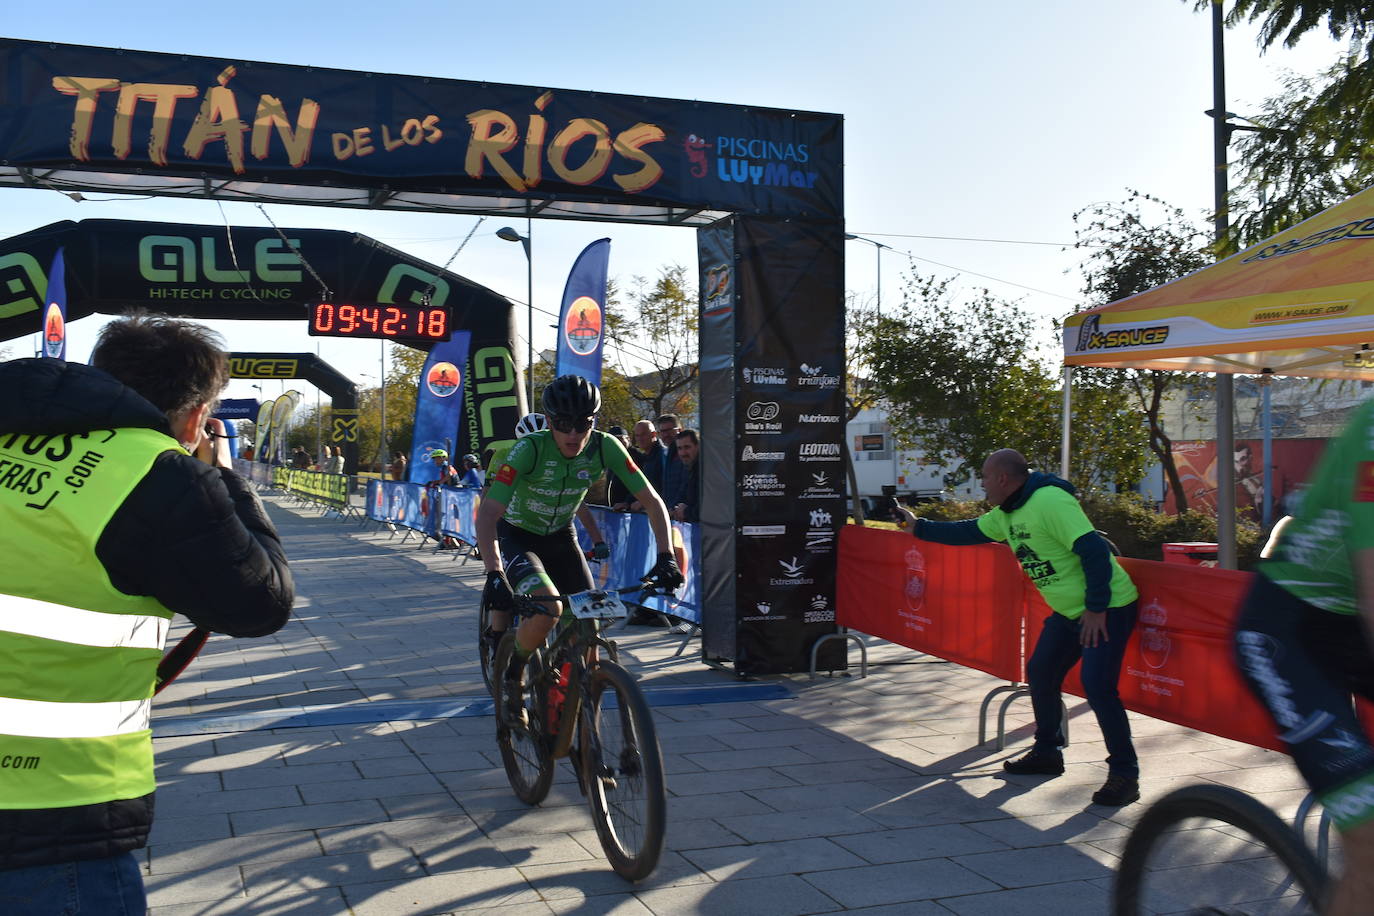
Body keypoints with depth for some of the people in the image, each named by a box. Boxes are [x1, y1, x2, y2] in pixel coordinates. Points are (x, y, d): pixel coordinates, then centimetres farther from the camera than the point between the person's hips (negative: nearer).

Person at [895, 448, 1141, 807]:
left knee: (1097, 686, -17)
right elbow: (969, 532, 19)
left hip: (1108, 608, -10)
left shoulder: (1051, 501, -25)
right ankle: (1047, 754, 30)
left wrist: (1096, 609, -25)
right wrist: (918, 526, 17)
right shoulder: (1006, 514, 6)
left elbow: (1094, 551, -29)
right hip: (1069, 611, 10)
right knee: (1040, 674, 14)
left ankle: (1124, 775, -4)